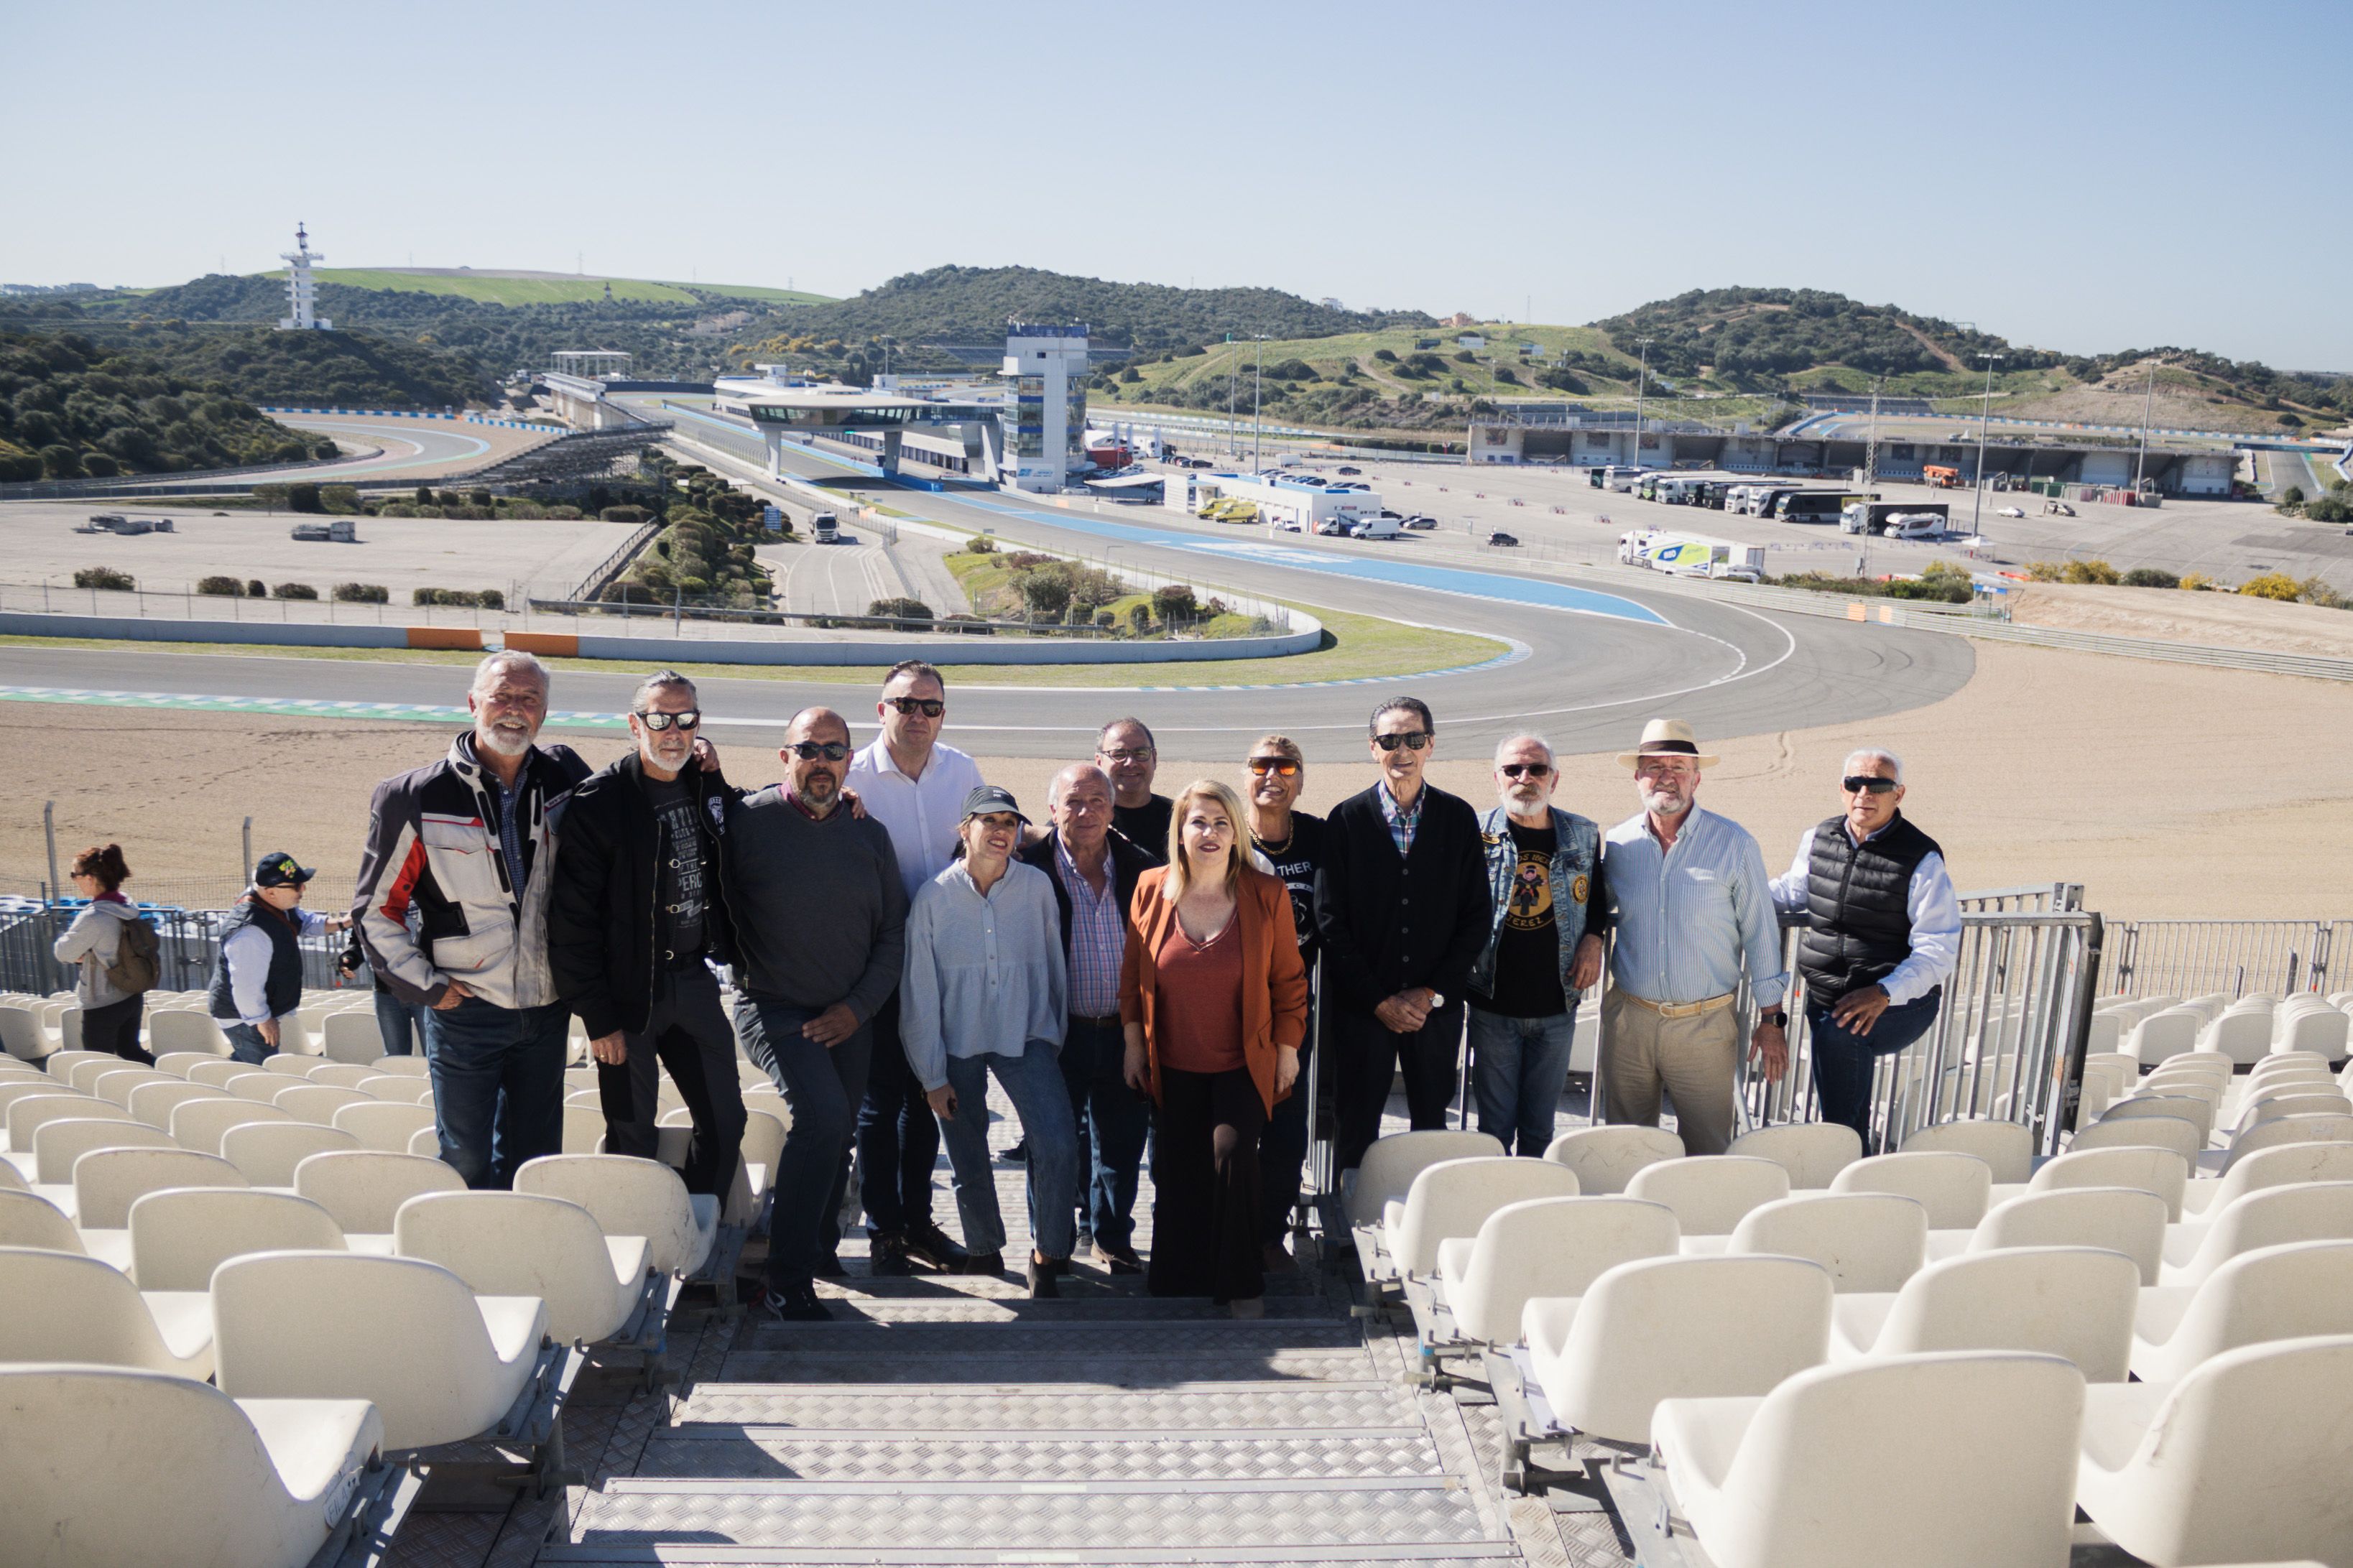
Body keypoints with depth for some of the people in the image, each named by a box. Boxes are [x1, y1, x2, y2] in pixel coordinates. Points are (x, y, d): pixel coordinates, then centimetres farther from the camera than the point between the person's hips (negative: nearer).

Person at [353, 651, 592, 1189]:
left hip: (546, 1009, 3)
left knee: (535, 1161, 13)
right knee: (466, 1164, 4)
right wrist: (425, 986, -7)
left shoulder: (564, 777, 1)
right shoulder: (419, 797, -9)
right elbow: (375, 908, -3)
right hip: (465, 1012, -3)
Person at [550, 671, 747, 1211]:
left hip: (696, 982, 6)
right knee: (634, 1139, 4)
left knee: (725, 1122, 11)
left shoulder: (709, 787, 5)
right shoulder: (597, 803, -12)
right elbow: (571, 919, -13)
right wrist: (597, 1017, -15)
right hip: (630, 992, -6)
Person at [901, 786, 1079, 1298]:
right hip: (958, 1044, 0)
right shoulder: (934, 897, -9)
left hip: (1025, 1036, 0)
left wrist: (1056, 1038, 10)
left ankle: (1046, 1256, 3)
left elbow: (1053, 967, 4)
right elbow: (919, 991, -4)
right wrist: (932, 1075, -2)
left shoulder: (1037, 886, -7)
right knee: (969, 1162, 11)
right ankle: (985, 1251, 36)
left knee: (1059, 1144, -17)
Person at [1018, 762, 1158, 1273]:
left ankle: (1112, 1239, 32)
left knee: (1121, 1145, 13)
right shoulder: (1030, 870, -7)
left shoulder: (1142, 870, 0)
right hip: (1059, 1035, -2)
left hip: (1125, 1034, 2)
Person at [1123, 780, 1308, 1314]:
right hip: (1173, 1066, 3)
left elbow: (1288, 979, 1)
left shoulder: (1266, 894, -8)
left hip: (1243, 1064, -2)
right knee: (1175, 1170, 8)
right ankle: (1177, 1278, 29)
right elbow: (1133, 973, 7)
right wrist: (1134, 1041, 6)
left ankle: (1242, 1284, 0)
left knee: (1232, 1153, -18)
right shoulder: (1152, 888, -4)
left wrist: (1287, 1049, 1)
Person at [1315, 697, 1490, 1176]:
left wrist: (1432, 993, -5)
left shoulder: (1459, 818, 4)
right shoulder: (1346, 820, -1)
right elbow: (1331, 922, -3)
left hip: (1438, 1006, 1)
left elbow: (1475, 917, 3)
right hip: (1362, 1007, -1)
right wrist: (1380, 1001, -8)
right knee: (1355, 1129, 4)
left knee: (1432, 1126, 7)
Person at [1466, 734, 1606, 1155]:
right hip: (1493, 1006, -2)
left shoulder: (1583, 836, 3)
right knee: (1495, 1126, 7)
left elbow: (1598, 899, 18)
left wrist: (1593, 939, 0)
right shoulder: (1475, 834, -4)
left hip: (1557, 1007, 2)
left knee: (1540, 1127, 13)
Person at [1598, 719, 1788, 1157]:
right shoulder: (1617, 844, 3)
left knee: (1707, 1152, 4)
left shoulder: (1735, 844, -4)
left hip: (1705, 1026, -2)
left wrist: (1771, 1019, -1)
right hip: (1628, 1019, 3)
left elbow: (1761, 933, 0)